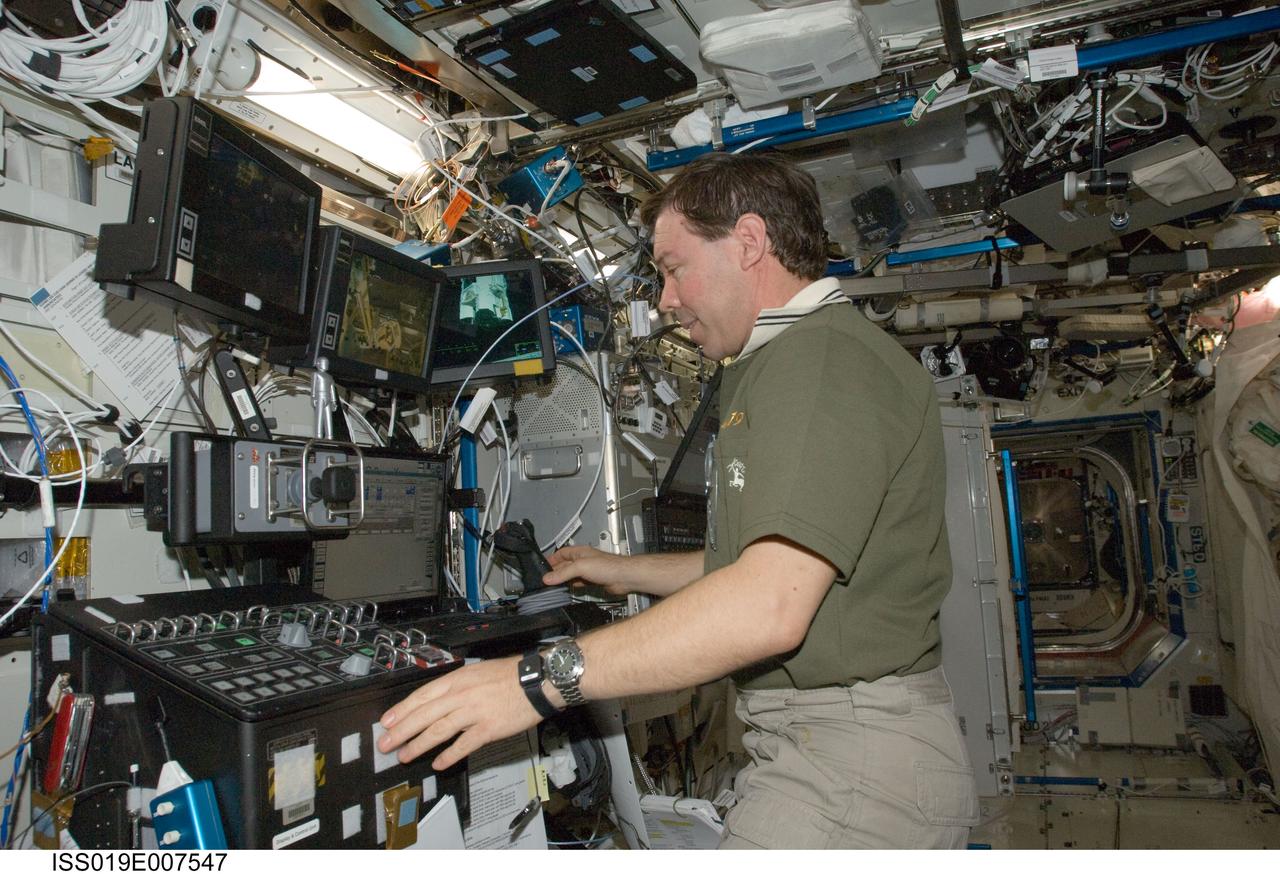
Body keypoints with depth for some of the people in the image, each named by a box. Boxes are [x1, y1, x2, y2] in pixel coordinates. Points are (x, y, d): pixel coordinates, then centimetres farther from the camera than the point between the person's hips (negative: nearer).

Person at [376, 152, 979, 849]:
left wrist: (540, 679, -24)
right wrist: (627, 572, 23)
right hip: (815, 740, 10)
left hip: (851, 761, -10)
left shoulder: (826, 355, -17)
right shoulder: (780, 367, 19)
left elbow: (770, 608, -27)